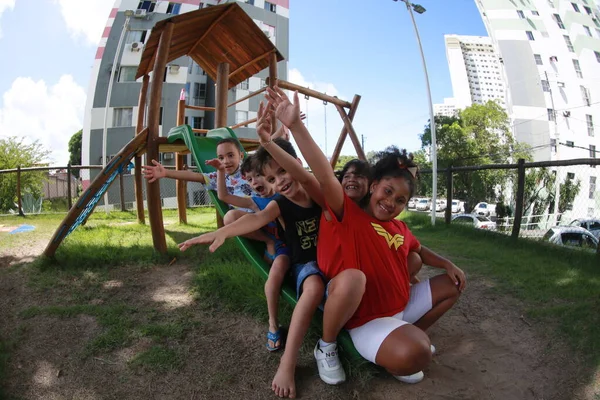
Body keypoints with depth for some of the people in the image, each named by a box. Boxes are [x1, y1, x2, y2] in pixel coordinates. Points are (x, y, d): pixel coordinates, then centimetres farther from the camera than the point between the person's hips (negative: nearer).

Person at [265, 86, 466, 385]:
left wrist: (447, 264, 9)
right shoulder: (349, 215, -17)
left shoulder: (400, 229, 5)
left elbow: (419, 251, 26)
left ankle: (413, 334, 23)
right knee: (415, 355, -37)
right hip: (368, 317, -8)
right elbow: (325, 176, -32)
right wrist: (295, 125, -42)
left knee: (454, 284, 18)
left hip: (403, 305, 8)